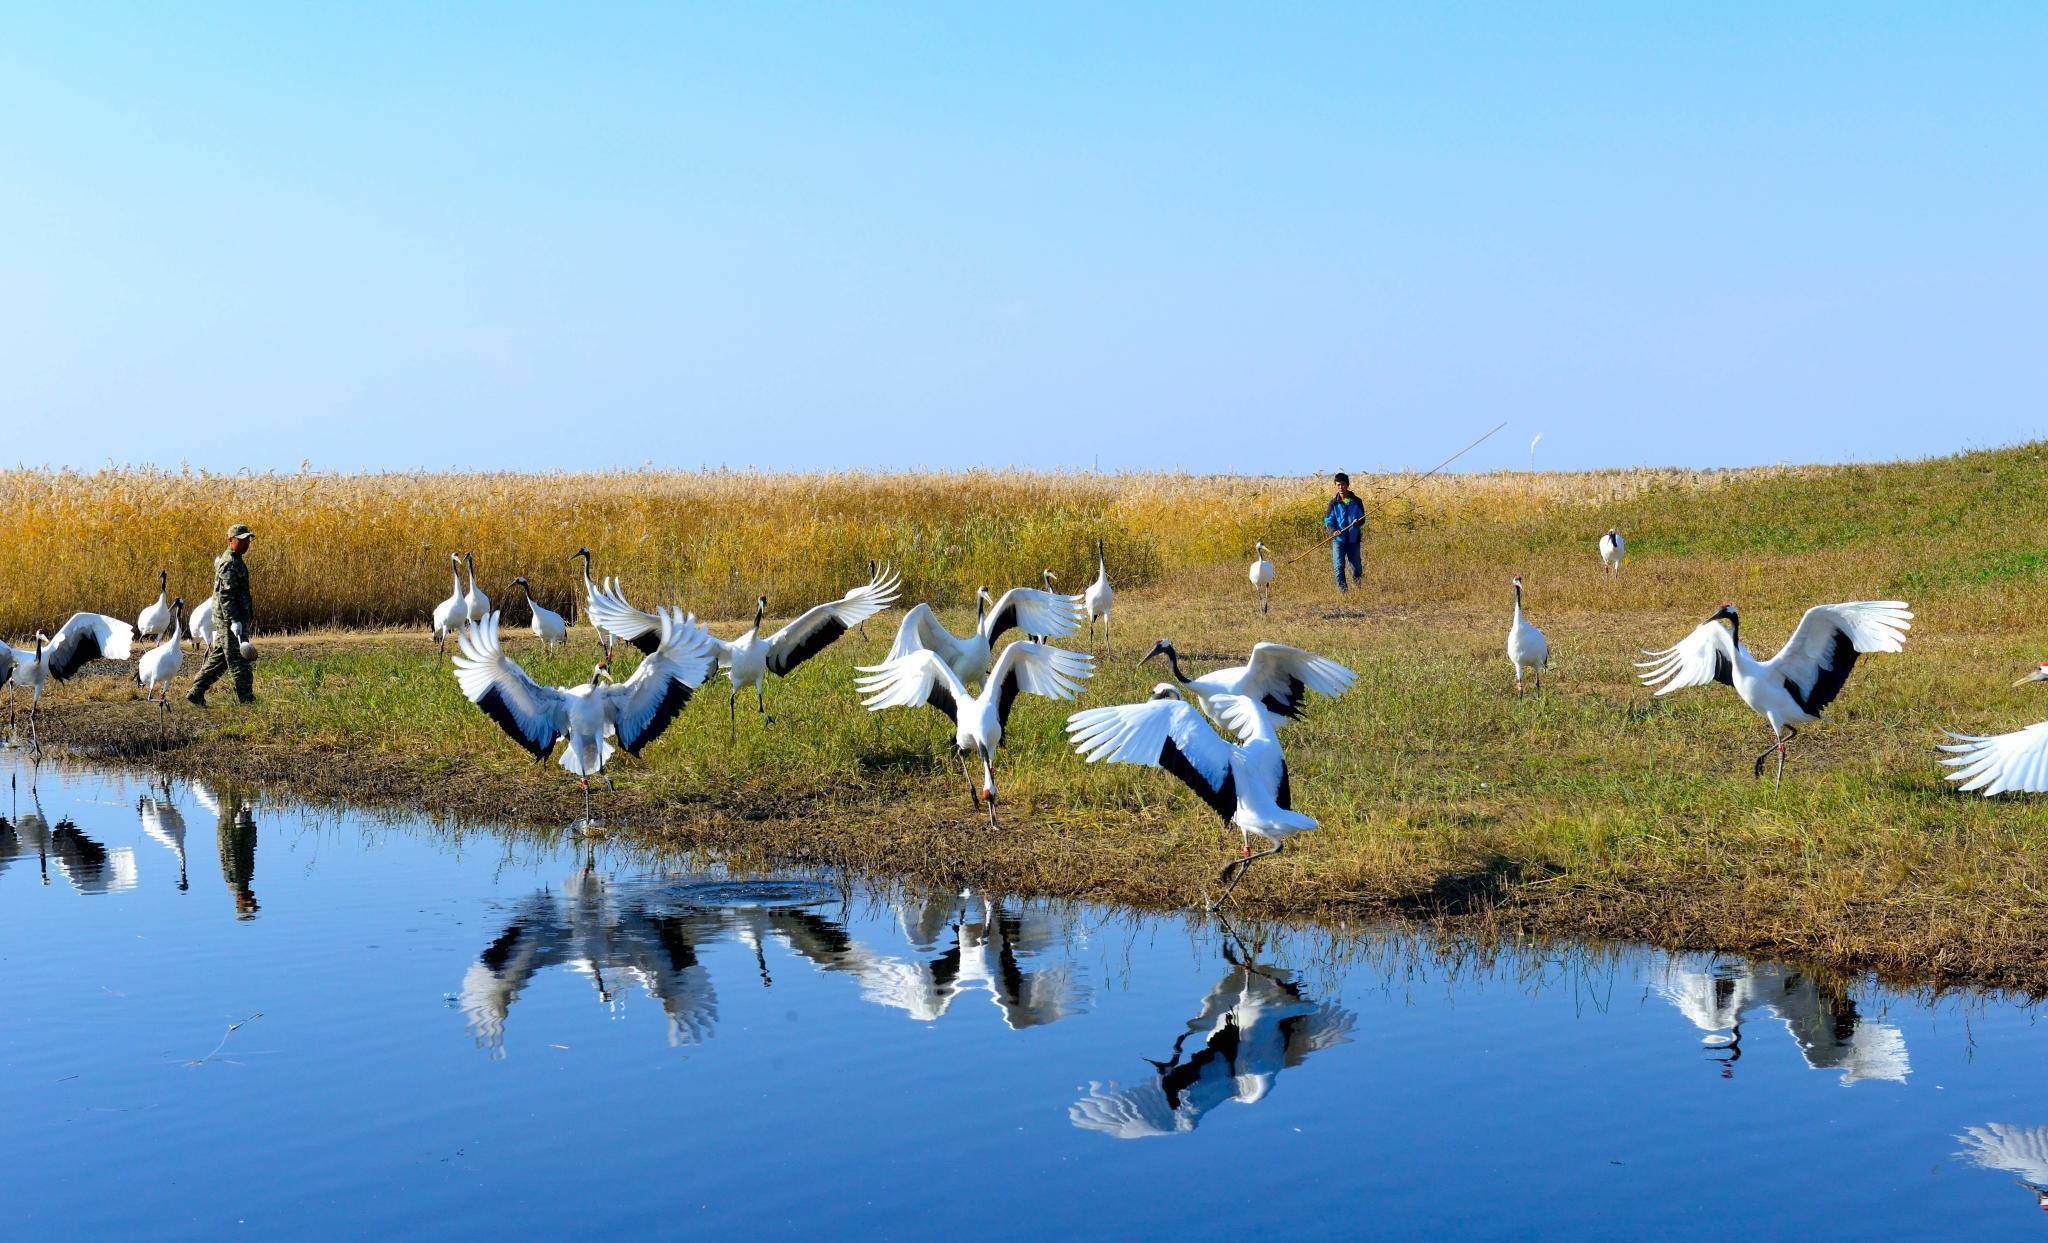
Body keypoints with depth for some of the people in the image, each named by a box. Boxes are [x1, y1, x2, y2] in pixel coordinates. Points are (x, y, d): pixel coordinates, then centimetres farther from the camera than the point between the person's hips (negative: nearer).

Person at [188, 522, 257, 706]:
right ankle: (247, 700, -1)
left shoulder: (235, 560, 17)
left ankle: (195, 694, 17)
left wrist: (248, 607, 38)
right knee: (240, 662, -5)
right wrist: (234, 621, -29)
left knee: (218, 659, 14)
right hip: (230, 620, -11)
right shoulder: (229, 564, -16)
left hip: (227, 620, 11)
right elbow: (225, 595, -23)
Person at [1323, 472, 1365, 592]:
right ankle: (1343, 590, -5)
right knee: (1339, 567, -11)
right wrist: (1333, 530, -18)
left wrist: (1358, 522, -18)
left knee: (1357, 567, 7)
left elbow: (1362, 519, 6)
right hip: (1338, 539, -1)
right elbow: (1328, 521, 2)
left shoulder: (1356, 502, 5)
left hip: (1353, 540, 1)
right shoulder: (1334, 502, 4)